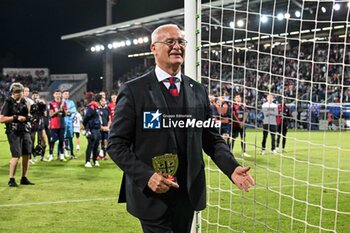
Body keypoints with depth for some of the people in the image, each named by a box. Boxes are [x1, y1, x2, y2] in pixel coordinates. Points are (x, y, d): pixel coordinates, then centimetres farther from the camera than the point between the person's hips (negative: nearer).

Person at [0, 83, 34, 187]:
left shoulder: (24, 102, 13)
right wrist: (16, 118, -16)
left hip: (25, 131, 6)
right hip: (14, 132, -6)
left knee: (26, 155, 6)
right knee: (16, 156, -11)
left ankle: (24, 178, 17)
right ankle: (11, 180, -1)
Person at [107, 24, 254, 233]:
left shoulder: (198, 90, 8)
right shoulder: (134, 90, -6)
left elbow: (212, 139, 10)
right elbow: (116, 144, -7)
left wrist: (232, 168, -8)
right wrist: (147, 176, -20)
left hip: (188, 193, 5)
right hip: (152, 194, -4)